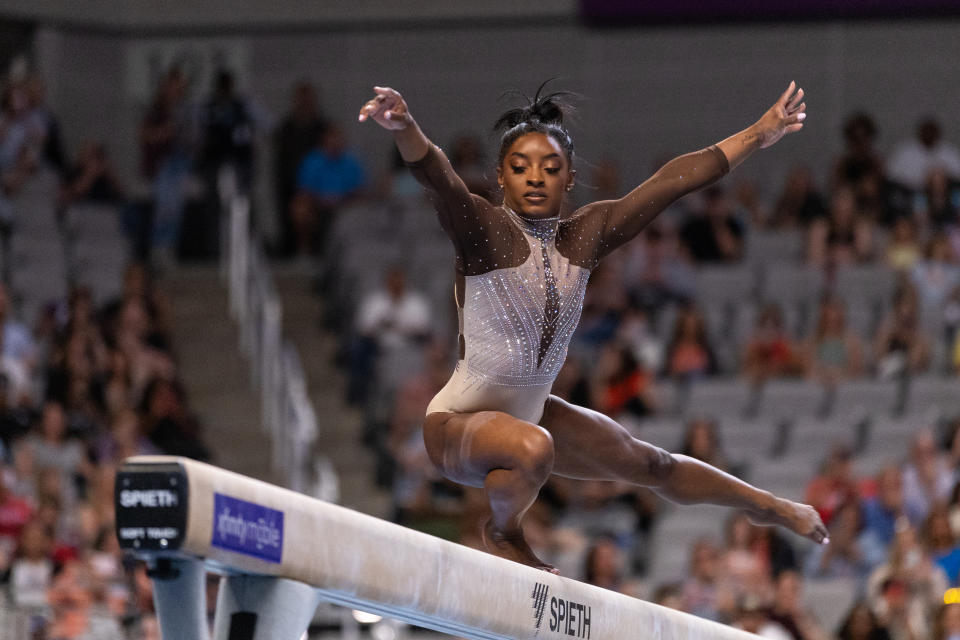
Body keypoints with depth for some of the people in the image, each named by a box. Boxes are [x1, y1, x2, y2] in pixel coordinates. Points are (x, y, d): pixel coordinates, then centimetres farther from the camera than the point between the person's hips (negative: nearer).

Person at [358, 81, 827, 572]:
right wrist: (404, 128, -61)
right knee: (531, 446, -40)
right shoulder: (484, 231, -20)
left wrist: (760, 135, 6)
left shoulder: (586, 235, -3)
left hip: (533, 414, 7)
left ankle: (763, 504, 53)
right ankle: (501, 532, -6)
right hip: (459, 423, -7)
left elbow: (673, 180, 3)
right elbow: (437, 178, -40)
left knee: (651, 465, 24)